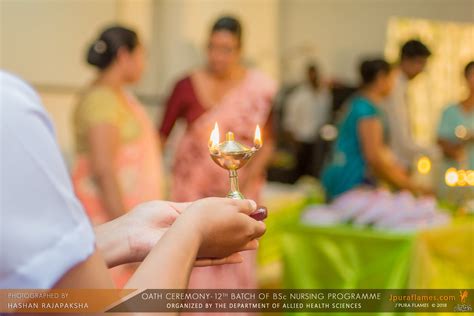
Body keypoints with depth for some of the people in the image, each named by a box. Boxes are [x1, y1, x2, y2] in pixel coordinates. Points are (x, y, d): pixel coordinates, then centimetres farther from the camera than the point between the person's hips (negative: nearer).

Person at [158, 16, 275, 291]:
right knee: (194, 265, 0)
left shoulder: (260, 88, -5)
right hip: (193, 190, 0)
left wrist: (244, 179, -13)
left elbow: (267, 142, -1)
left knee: (236, 266, 3)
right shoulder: (187, 87, -5)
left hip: (239, 193, 0)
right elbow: (162, 135, 0)